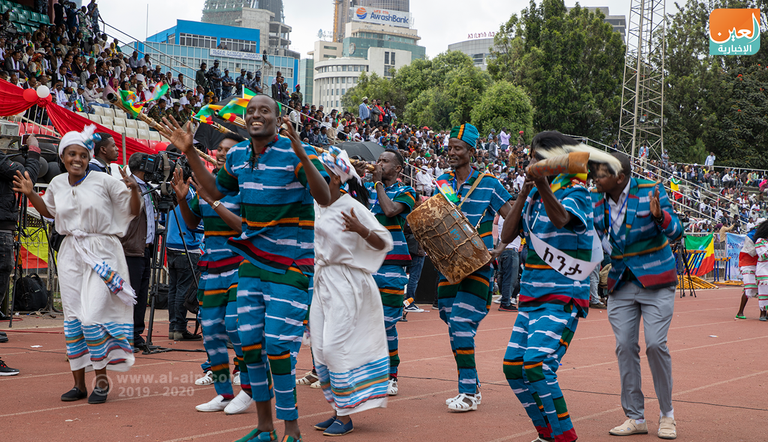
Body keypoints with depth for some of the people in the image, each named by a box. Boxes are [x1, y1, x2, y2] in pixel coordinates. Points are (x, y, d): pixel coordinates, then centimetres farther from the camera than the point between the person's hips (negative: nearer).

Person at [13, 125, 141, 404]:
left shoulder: (103, 181, -6)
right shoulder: (57, 184, 8)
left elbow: (133, 211, -2)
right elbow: (49, 211, 28)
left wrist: (134, 190, -19)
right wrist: (30, 194, 16)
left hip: (101, 253, -5)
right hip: (71, 254, 5)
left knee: (92, 317, -13)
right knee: (72, 318, 5)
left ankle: (102, 379, 3)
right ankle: (78, 383, 14)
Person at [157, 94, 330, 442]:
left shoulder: (296, 153, -13)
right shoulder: (237, 155, 7)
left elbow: (325, 199, -23)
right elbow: (216, 191, 21)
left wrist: (303, 158, -37)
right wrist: (190, 153, 10)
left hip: (290, 263, -7)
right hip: (252, 260, 7)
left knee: (278, 345, -10)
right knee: (249, 343, 8)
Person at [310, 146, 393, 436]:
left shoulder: (352, 206, -13)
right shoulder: (316, 206, 7)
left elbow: (384, 243, -17)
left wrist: (361, 229, -33)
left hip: (346, 284, -8)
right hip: (322, 280, 8)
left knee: (336, 346, -10)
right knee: (320, 347, 8)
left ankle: (346, 417, -2)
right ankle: (338, 409, 19)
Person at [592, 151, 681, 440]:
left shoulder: (650, 191, -10)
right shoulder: (597, 203, 2)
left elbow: (676, 233, -14)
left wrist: (659, 215, -32)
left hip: (655, 281, -4)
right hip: (621, 283, 5)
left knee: (655, 343, -13)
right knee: (625, 346, -1)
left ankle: (667, 413, 5)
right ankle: (635, 418, 9)